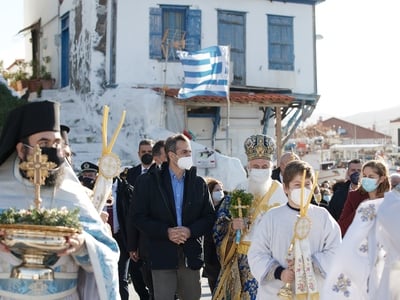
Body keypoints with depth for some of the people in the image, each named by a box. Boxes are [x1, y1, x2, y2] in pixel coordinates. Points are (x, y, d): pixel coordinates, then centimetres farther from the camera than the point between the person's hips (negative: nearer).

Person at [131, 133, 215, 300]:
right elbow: (137, 215, -3)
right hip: (162, 255, -3)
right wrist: (166, 232, -14)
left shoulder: (199, 183, 10)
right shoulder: (148, 181, 1)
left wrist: (190, 230, -11)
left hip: (191, 255, 3)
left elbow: (209, 216, 8)